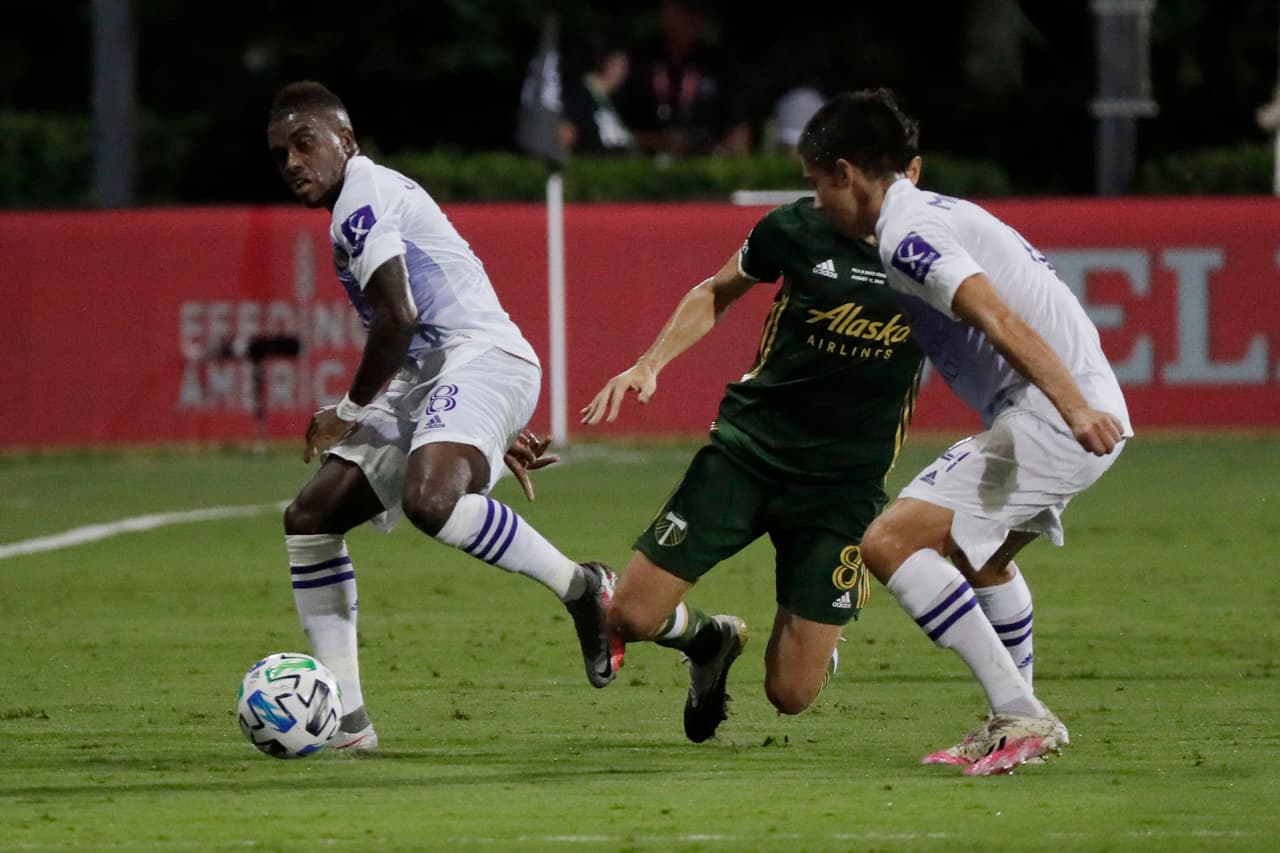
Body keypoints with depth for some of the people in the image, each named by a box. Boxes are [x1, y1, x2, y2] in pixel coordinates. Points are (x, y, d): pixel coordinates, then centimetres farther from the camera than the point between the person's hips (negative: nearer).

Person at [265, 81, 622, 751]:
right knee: (309, 519, 4)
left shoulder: (362, 197, -7)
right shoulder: (372, 198, 25)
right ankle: (344, 720, 2)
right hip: (424, 384, 11)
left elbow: (398, 317, -19)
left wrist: (349, 414, -8)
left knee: (430, 501, -37)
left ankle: (581, 588, -16)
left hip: (483, 362, -11)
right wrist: (495, 433, 32)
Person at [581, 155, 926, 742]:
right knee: (631, 617, -8)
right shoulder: (797, 228, -7)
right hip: (748, 446, 1)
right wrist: (649, 364, 1)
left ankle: (821, 643, 32)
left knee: (790, 695, -6)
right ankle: (711, 639, 29)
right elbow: (718, 292, 13)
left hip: (845, 485, -1)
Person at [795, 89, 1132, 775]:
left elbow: (1002, 321, -25)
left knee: (889, 542, -14)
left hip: (1047, 416, -11)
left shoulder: (906, 235, -10)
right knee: (979, 556, 33)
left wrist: (1073, 407, -36)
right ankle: (1014, 727, 39)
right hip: (1090, 410, 11)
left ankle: (1020, 716, -15)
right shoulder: (939, 212, 21)